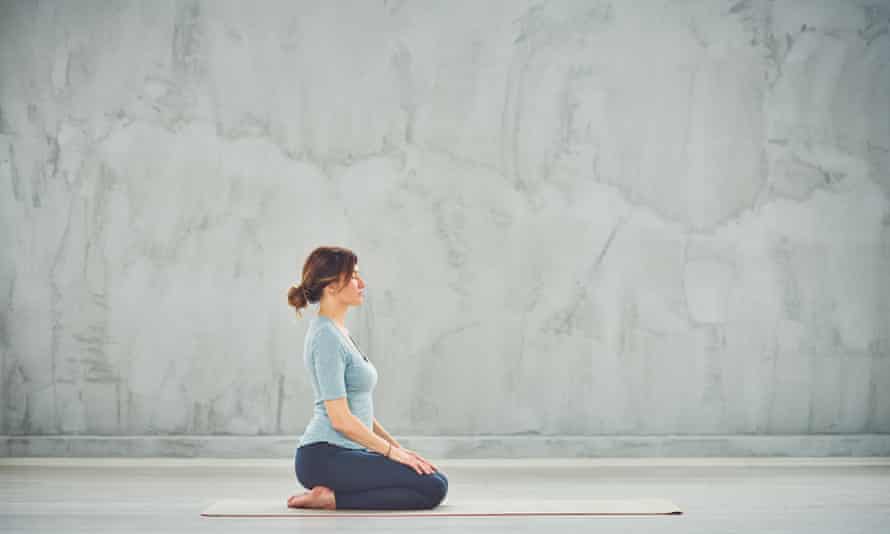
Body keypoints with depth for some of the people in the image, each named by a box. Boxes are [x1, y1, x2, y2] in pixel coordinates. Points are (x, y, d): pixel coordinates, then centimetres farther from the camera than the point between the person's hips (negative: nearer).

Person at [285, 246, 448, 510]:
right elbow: (340, 418, -20)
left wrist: (397, 447, 14)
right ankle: (333, 498, -10)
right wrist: (393, 451, -12)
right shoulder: (326, 337, -15)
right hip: (326, 458, -10)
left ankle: (330, 493, 9)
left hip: (345, 454, 10)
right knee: (433, 488, -17)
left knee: (437, 479, 13)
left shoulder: (338, 332, 16)